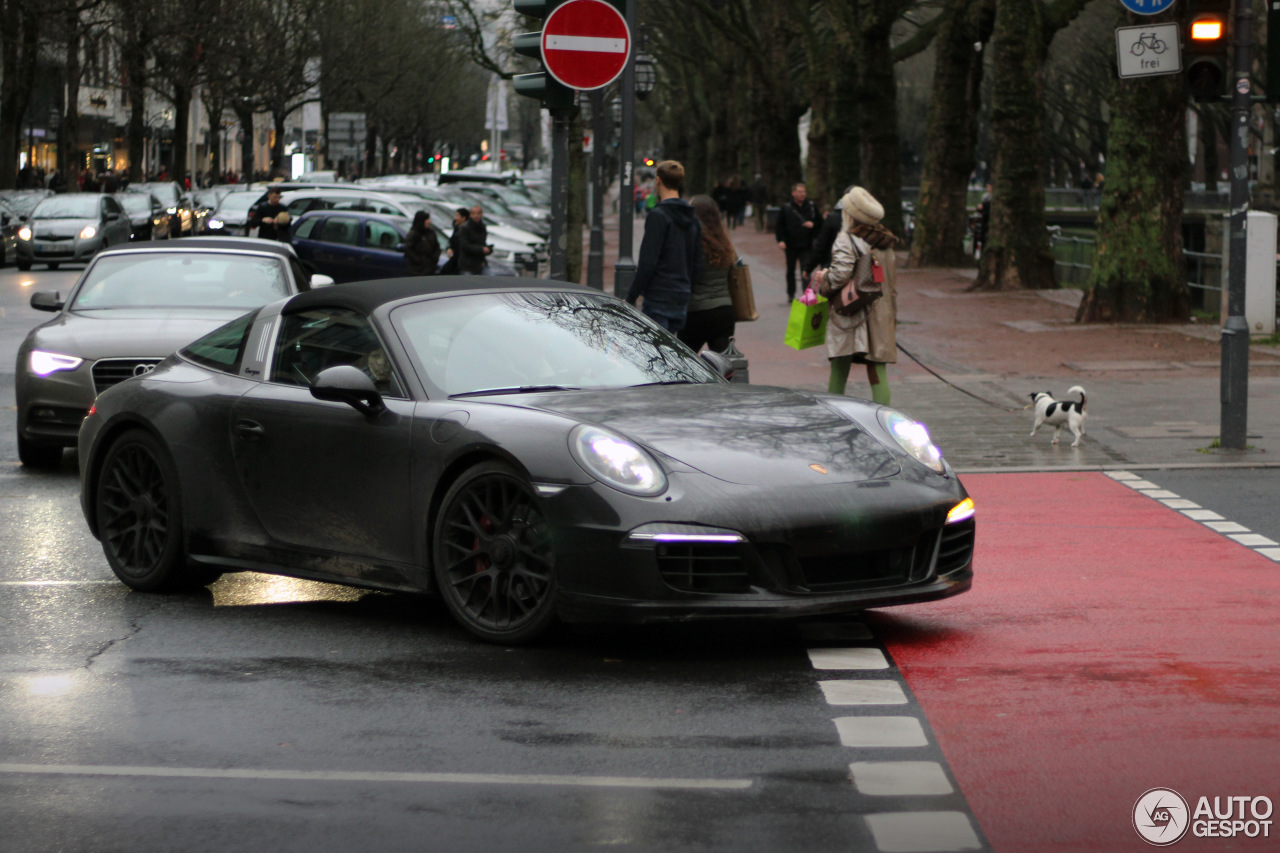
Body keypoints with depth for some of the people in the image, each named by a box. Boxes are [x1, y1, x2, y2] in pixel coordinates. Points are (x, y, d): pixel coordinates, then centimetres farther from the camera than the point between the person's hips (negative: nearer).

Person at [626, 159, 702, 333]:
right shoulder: (692, 219, 13)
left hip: (658, 299, -8)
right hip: (681, 299, 8)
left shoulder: (658, 216, -12)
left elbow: (648, 263, -16)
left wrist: (630, 298, -11)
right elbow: (696, 263, 17)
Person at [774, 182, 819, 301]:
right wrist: (781, 240, -11)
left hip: (806, 245, -1)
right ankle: (790, 294, 27)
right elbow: (779, 225, 0)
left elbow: (819, 223, 11)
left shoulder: (812, 207, 3)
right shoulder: (786, 208, 0)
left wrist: (813, 225, -11)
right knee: (790, 270, 13)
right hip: (790, 245, 1)